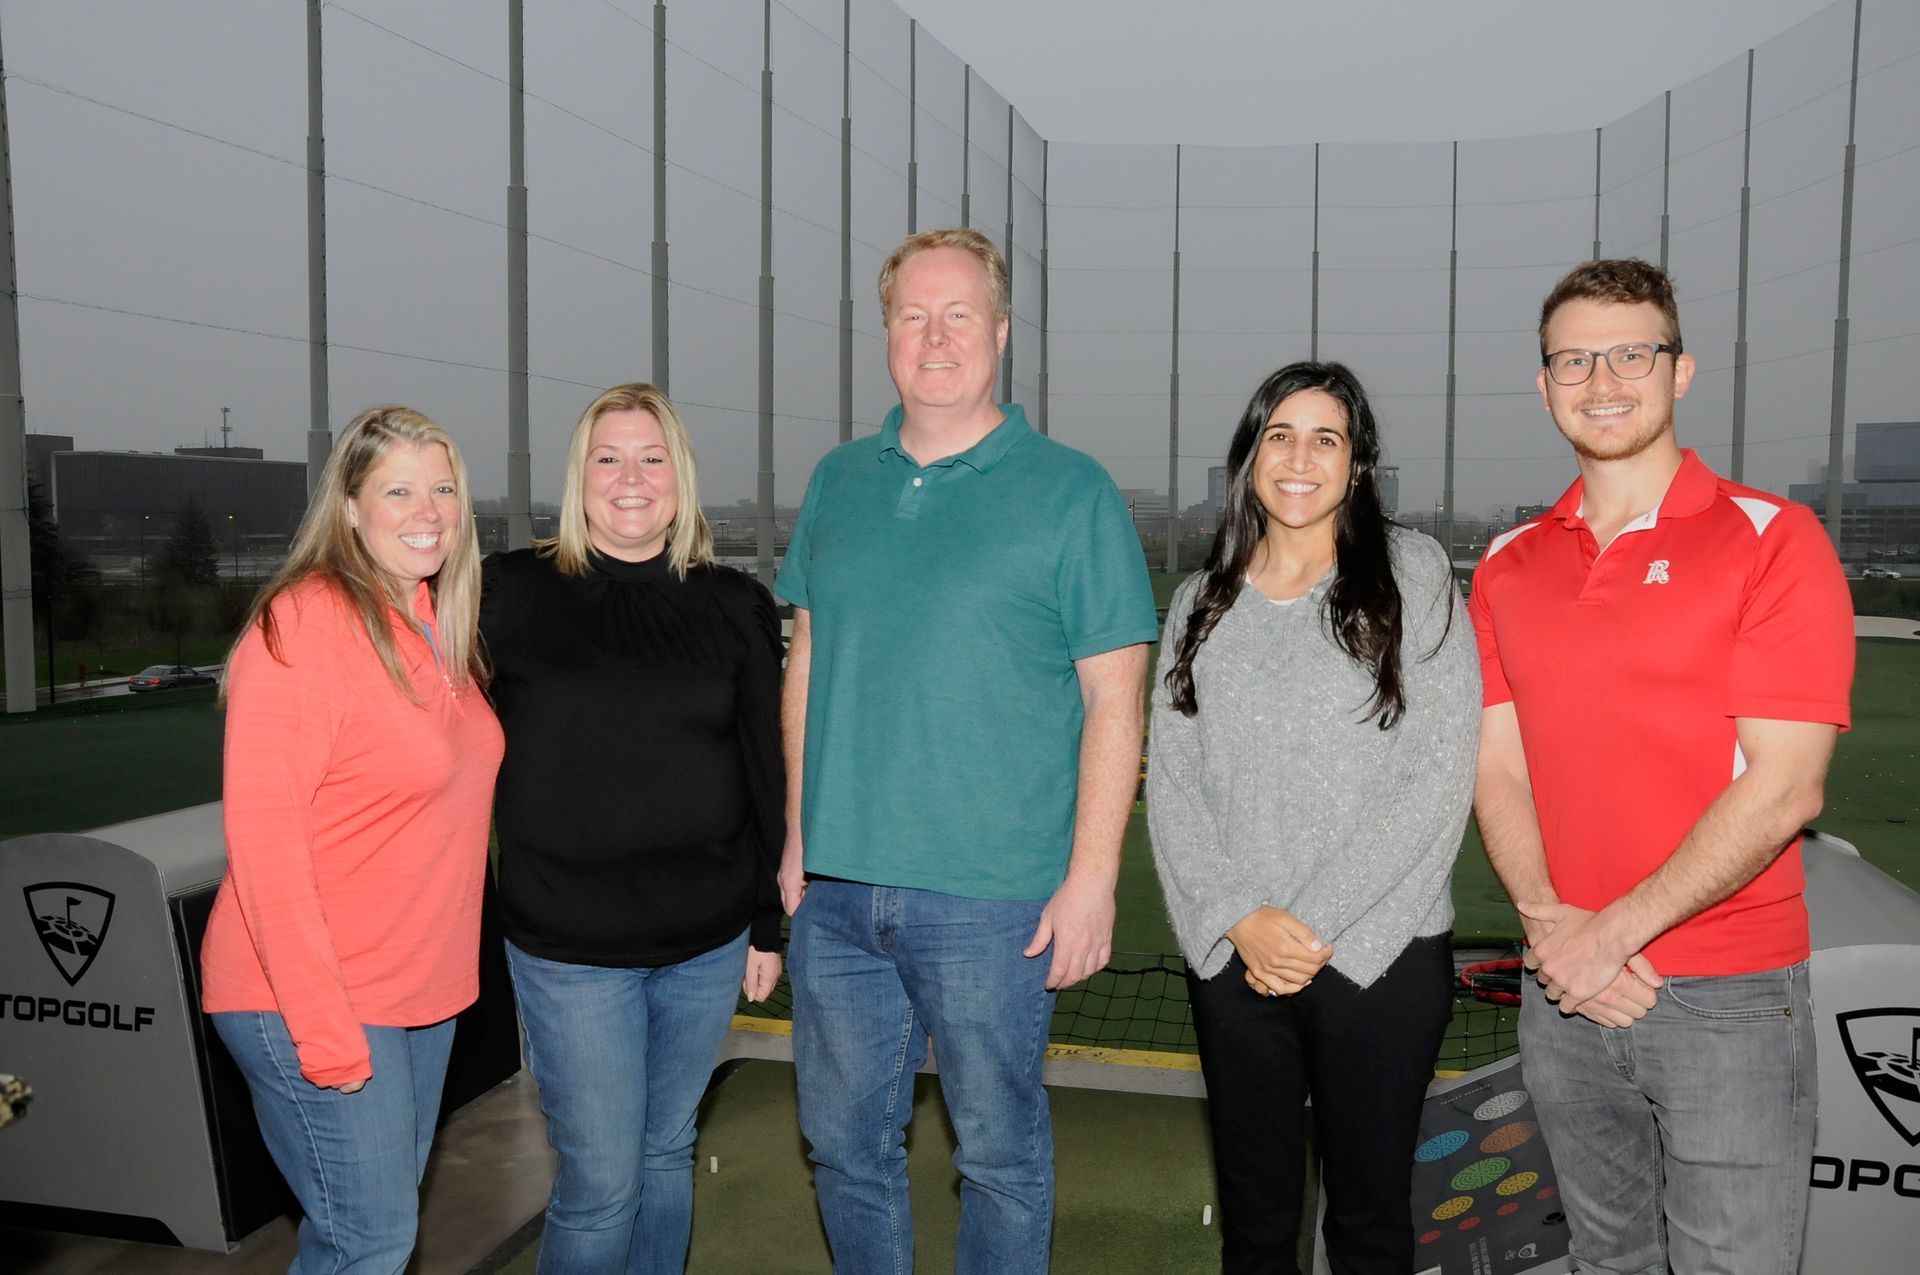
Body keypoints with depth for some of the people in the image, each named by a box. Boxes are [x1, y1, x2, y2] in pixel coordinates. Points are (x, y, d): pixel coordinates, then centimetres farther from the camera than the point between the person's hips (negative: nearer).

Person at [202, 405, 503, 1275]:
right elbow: (260, 830, -21)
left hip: (421, 989, 8)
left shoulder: (438, 626, 8)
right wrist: (322, 1022, -22)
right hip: (314, 1000, -8)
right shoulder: (306, 623, -17)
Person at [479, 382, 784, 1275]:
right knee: (602, 1180, 4)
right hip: (568, 945, -2)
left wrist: (769, 923, 7)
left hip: (708, 938, 3)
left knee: (667, 1152, 18)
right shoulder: (511, 593, -4)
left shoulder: (734, 608, 2)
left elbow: (766, 773, 6)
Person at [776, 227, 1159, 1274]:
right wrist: (798, 834, 9)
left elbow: (1113, 696, -6)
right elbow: (807, 662, 13)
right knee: (844, 1144, 17)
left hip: (992, 897, -4)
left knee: (999, 1152, 12)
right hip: (834, 889, 5)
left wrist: (1091, 877, -11)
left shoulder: (1070, 492, -5)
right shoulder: (839, 481, 8)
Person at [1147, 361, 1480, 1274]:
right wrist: (1239, 918, -9)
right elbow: (1171, 780, 5)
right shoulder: (1203, 604, 9)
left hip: (1378, 953, -3)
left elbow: (1441, 775, -8)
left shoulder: (1411, 574, -1)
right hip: (1231, 956, 3)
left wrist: (1318, 924, -11)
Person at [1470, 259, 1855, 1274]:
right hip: (1566, 992, 4)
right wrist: (1546, 918, -13)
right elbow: (1498, 770, 4)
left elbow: (1784, 787, -14)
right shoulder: (1508, 568, 7)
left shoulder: (1772, 541, -8)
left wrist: (1614, 931, -16)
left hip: (1729, 998, -4)